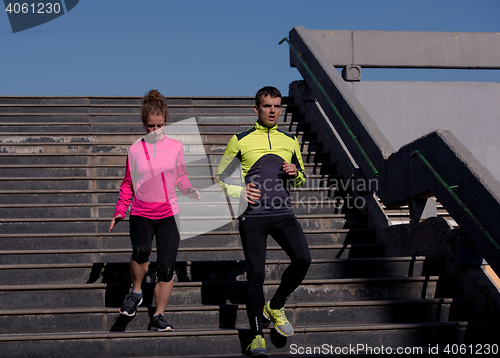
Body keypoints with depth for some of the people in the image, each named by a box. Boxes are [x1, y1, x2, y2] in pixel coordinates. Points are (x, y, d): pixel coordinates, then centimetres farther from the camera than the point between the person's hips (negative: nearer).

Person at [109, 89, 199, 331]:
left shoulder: (175, 147, 5)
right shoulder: (135, 150, 5)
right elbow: (128, 183, 12)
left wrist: (189, 190, -6)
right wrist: (120, 211, 5)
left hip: (168, 214, 1)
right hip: (141, 214, -1)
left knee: (166, 268, -3)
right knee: (141, 250, -29)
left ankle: (158, 317, 10)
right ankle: (136, 292, -3)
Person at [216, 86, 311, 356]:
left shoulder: (290, 141, 16)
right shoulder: (240, 141, 6)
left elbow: (301, 179, 25)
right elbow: (221, 177, 12)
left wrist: (295, 173, 1)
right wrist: (241, 192, -6)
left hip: (283, 213, 3)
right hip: (253, 215, -3)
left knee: (303, 259, -16)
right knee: (256, 274, -6)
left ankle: (275, 307, 9)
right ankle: (257, 336, 5)